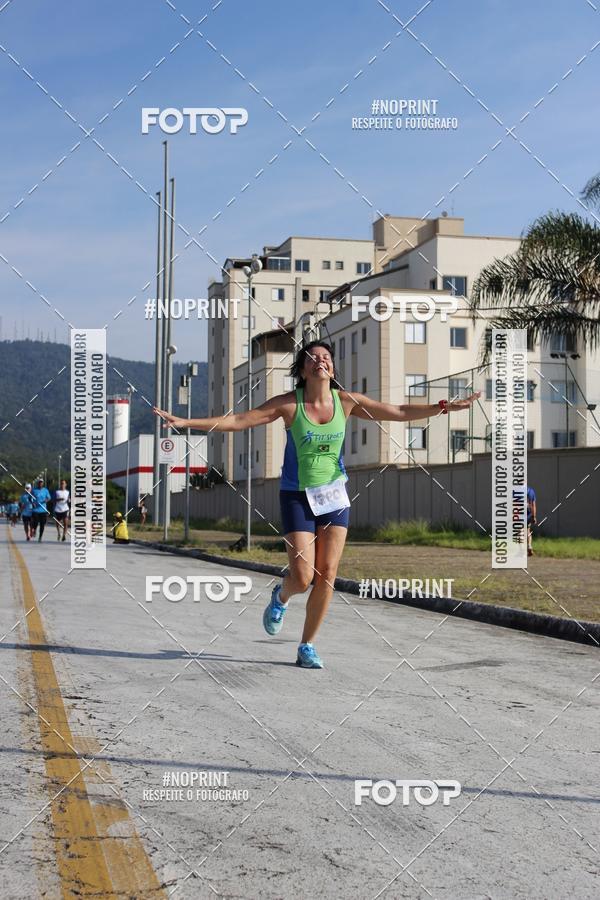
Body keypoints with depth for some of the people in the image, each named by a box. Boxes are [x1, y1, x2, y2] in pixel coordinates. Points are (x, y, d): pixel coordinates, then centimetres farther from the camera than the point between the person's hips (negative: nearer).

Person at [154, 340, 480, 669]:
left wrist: (446, 406, -5)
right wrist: (185, 422, -18)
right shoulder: (288, 404, -10)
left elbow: (400, 412, 1)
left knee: (327, 576, -2)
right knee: (303, 578, -10)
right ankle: (280, 597, 28)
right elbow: (237, 421, -11)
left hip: (334, 494, 3)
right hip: (297, 496, -3)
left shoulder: (346, 401, -3)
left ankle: (307, 647, 14)